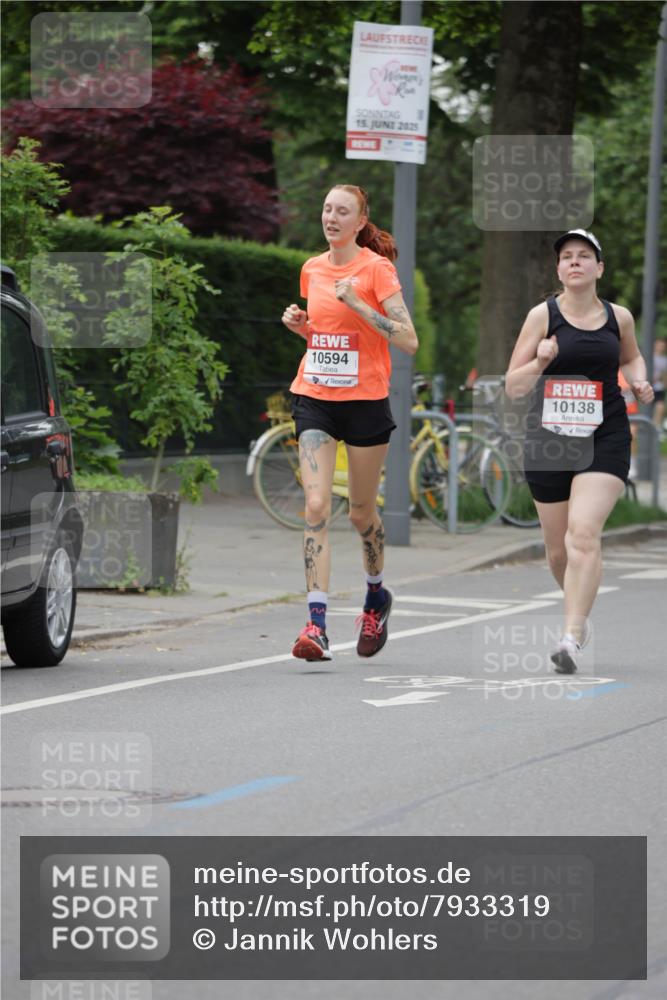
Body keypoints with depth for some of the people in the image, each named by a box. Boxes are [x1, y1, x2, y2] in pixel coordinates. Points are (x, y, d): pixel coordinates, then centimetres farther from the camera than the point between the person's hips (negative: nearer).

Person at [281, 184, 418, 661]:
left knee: (362, 511, 10)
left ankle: (377, 595, 39)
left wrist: (357, 304, -22)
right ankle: (317, 624, -17)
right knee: (316, 506, -11)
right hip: (314, 400, 4)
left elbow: (409, 340, -15)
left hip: (365, 401, -4)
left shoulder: (376, 268, -8)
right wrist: (299, 325, 2)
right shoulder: (312, 269, 9)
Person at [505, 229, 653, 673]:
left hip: (605, 441, -1)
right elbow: (513, 387, 0)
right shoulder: (543, 316, -1)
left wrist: (639, 381, 6)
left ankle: (573, 637, -22)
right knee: (558, 549, 10)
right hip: (549, 440, 1)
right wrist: (540, 362, -19)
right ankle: (580, 612, 40)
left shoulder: (619, 317, 4)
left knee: (584, 535, -20)